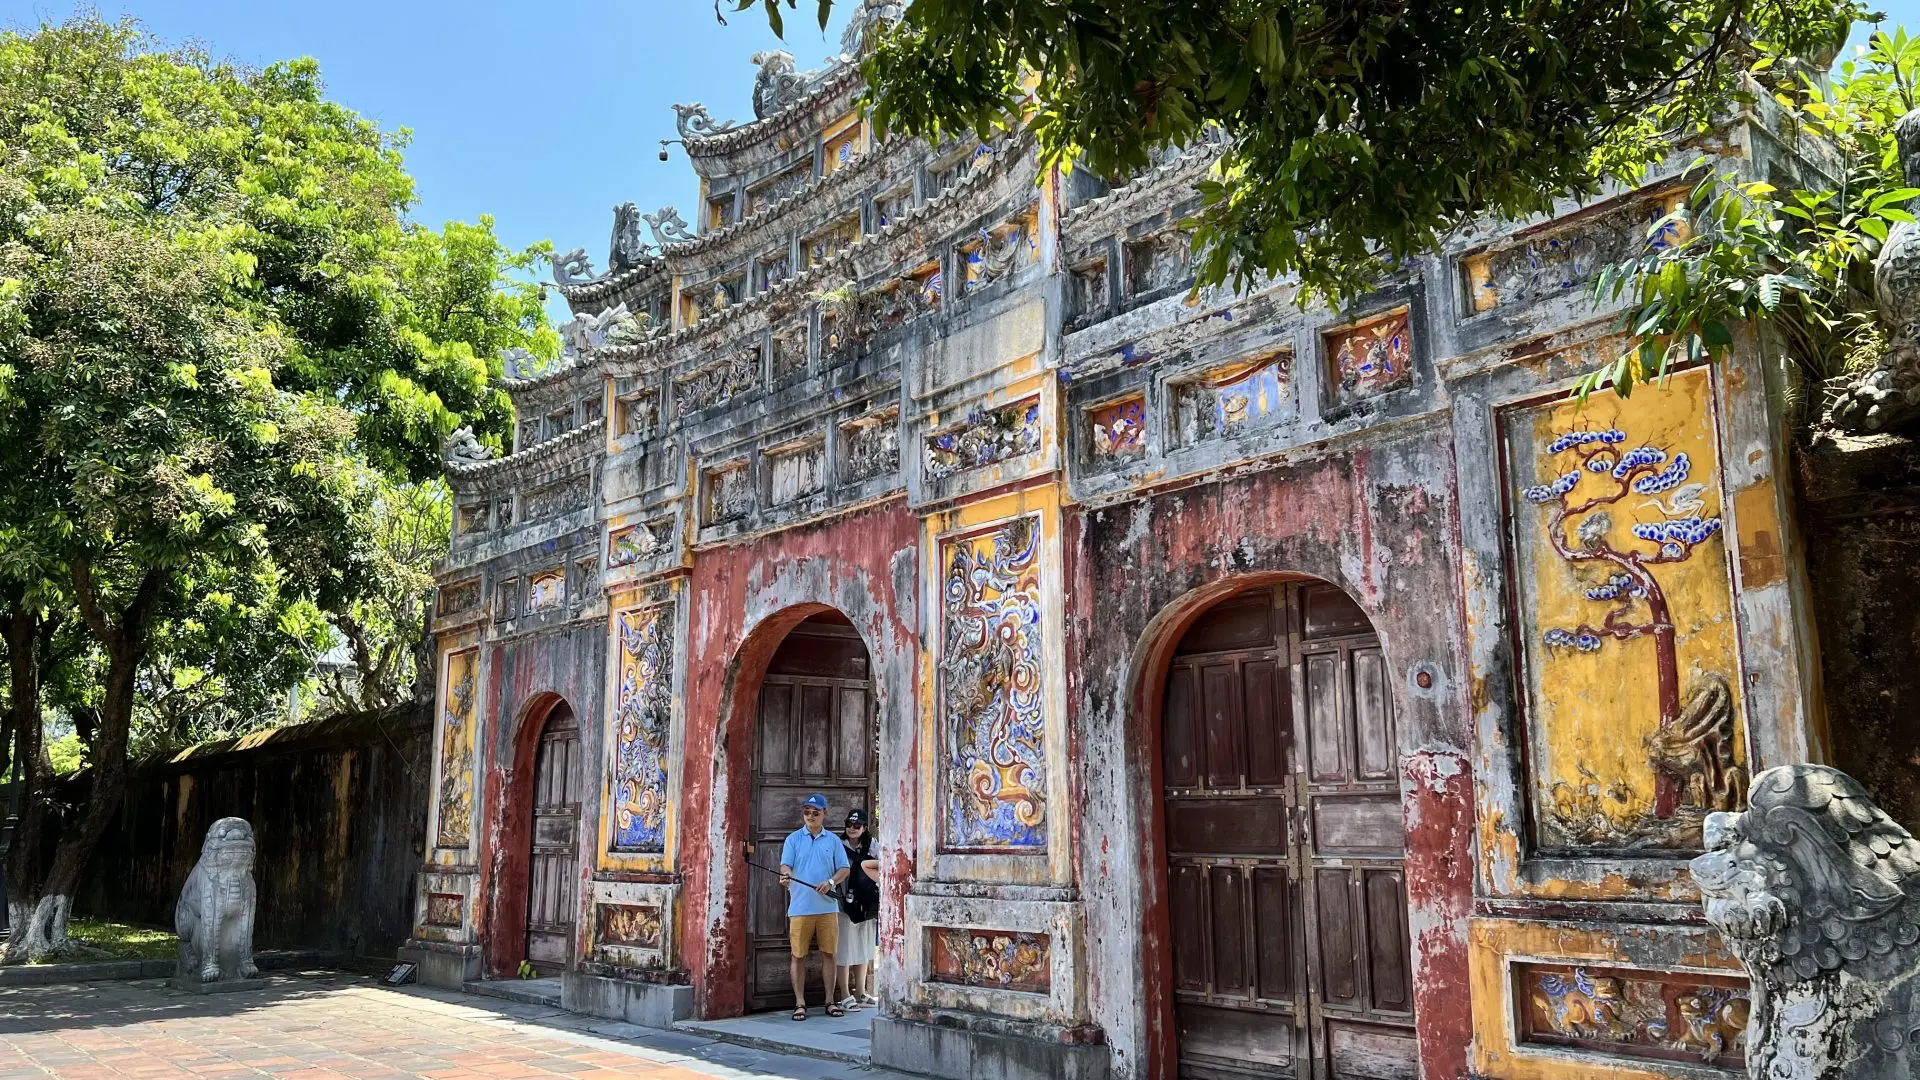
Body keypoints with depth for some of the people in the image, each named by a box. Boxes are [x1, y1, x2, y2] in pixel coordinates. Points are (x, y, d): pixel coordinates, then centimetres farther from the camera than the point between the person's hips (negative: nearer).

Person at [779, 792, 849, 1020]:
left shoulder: (833, 841, 10)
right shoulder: (794, 839, 6)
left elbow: (844, 869, 9)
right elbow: (786, 865, -4)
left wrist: (831, 882, -11)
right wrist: (785, 876, -27)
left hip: (828, 907, 1)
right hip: (800, 907, -1)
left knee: (829, 954, 5)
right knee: (798, 955, 1)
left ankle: (830, 1001, 15)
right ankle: (800, 1003, 10)